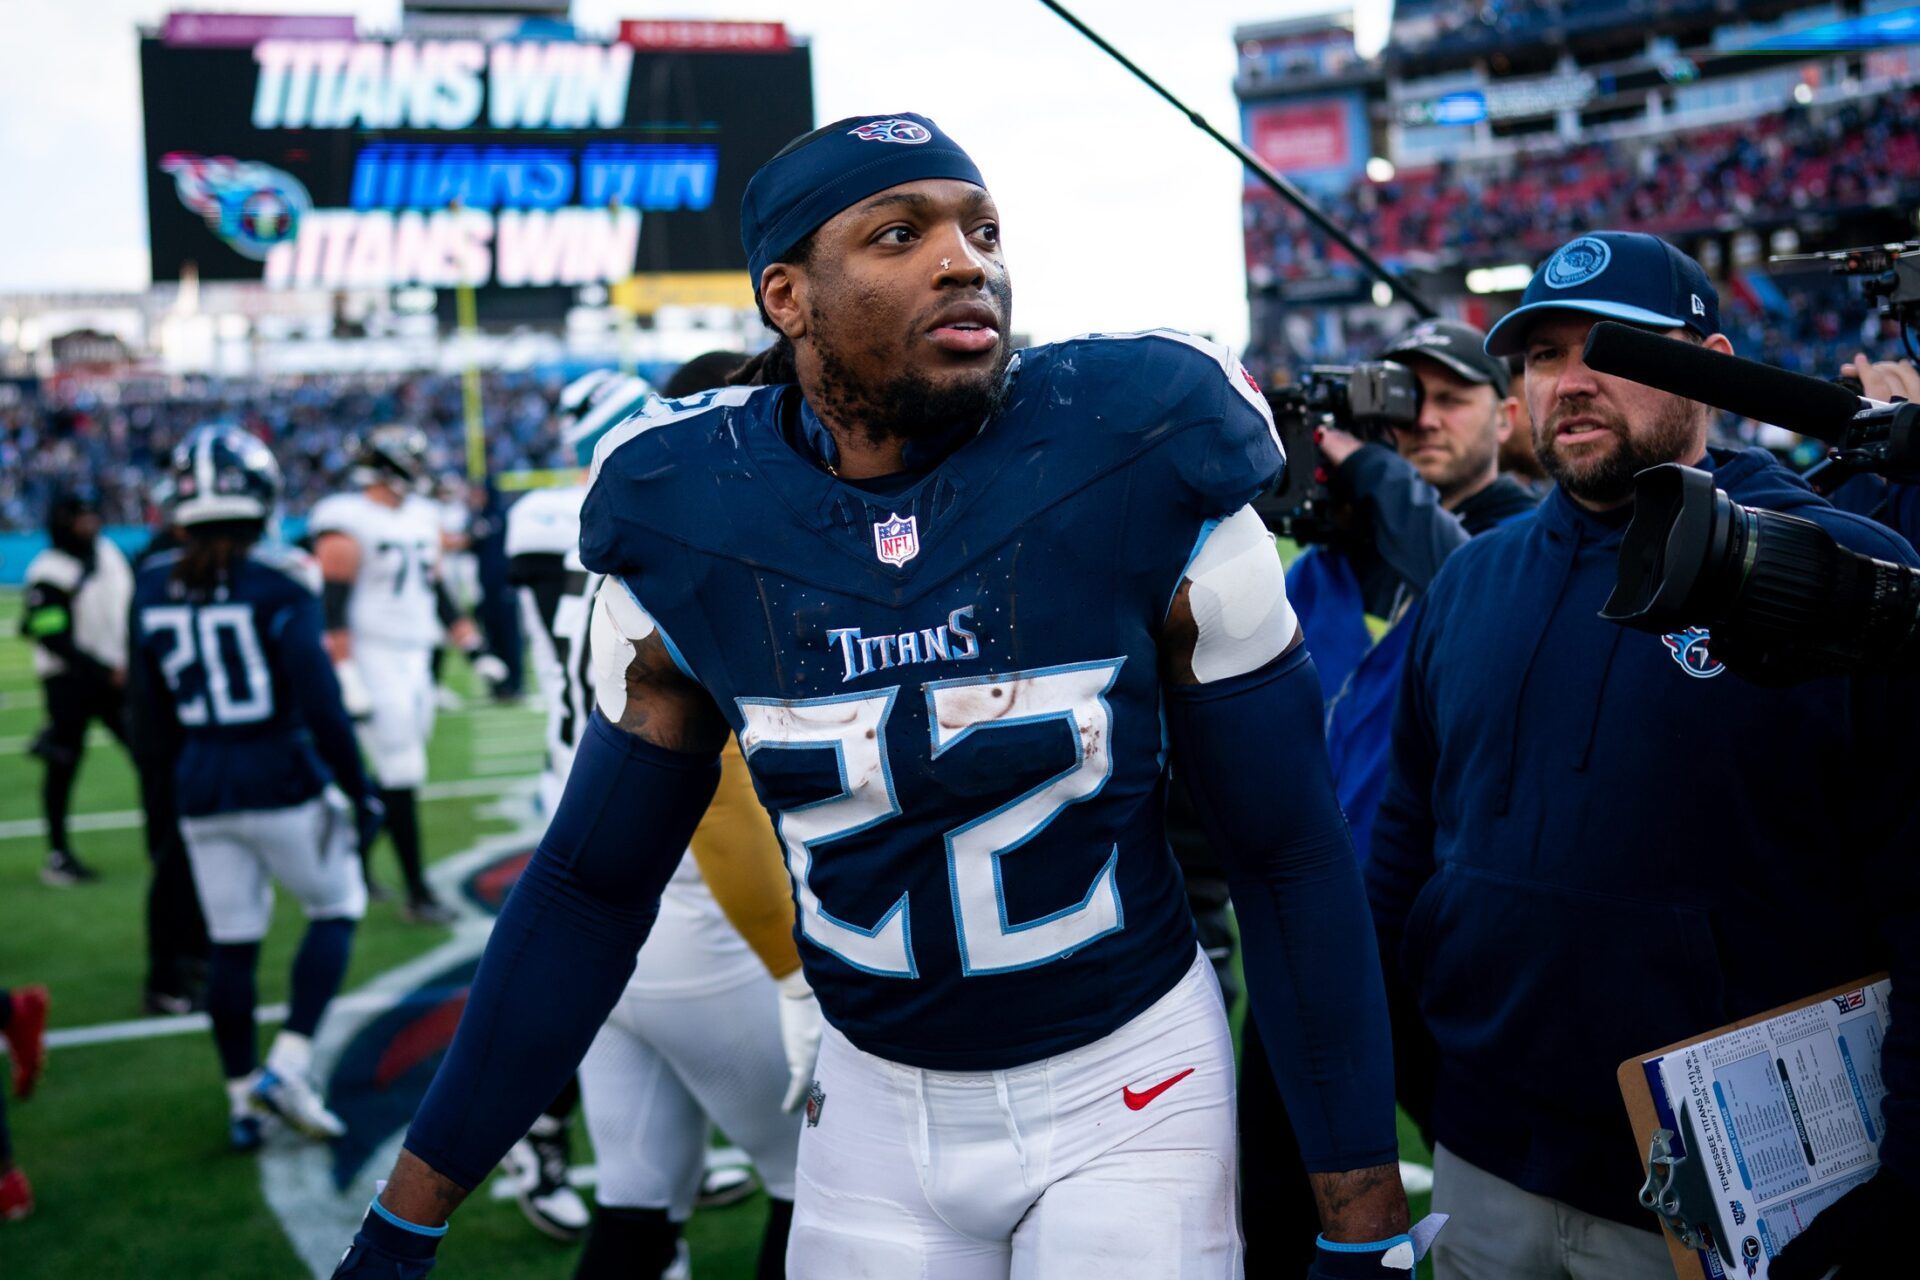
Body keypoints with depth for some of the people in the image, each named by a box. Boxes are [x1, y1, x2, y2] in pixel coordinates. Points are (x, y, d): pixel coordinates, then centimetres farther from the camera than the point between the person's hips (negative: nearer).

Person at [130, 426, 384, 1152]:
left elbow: (152, 718, 10)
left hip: (202, 795, 5)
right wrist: (358, 792, -5)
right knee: (335, 910, 14)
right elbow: (320, 703, -15)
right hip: (284, 783, -5)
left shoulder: (154, 589, 2)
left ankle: (243, 1100, 21)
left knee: (232, 945, 13)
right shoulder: (277, 584, -14)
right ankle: (286, 1067, 3)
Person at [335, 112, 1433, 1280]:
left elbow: (1292, 852, -9)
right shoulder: (685, 534, -9)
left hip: (1129, 1087, -2)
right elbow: (592, 885, 1)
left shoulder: (1142, 477, -16)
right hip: (876, 1098, 2)